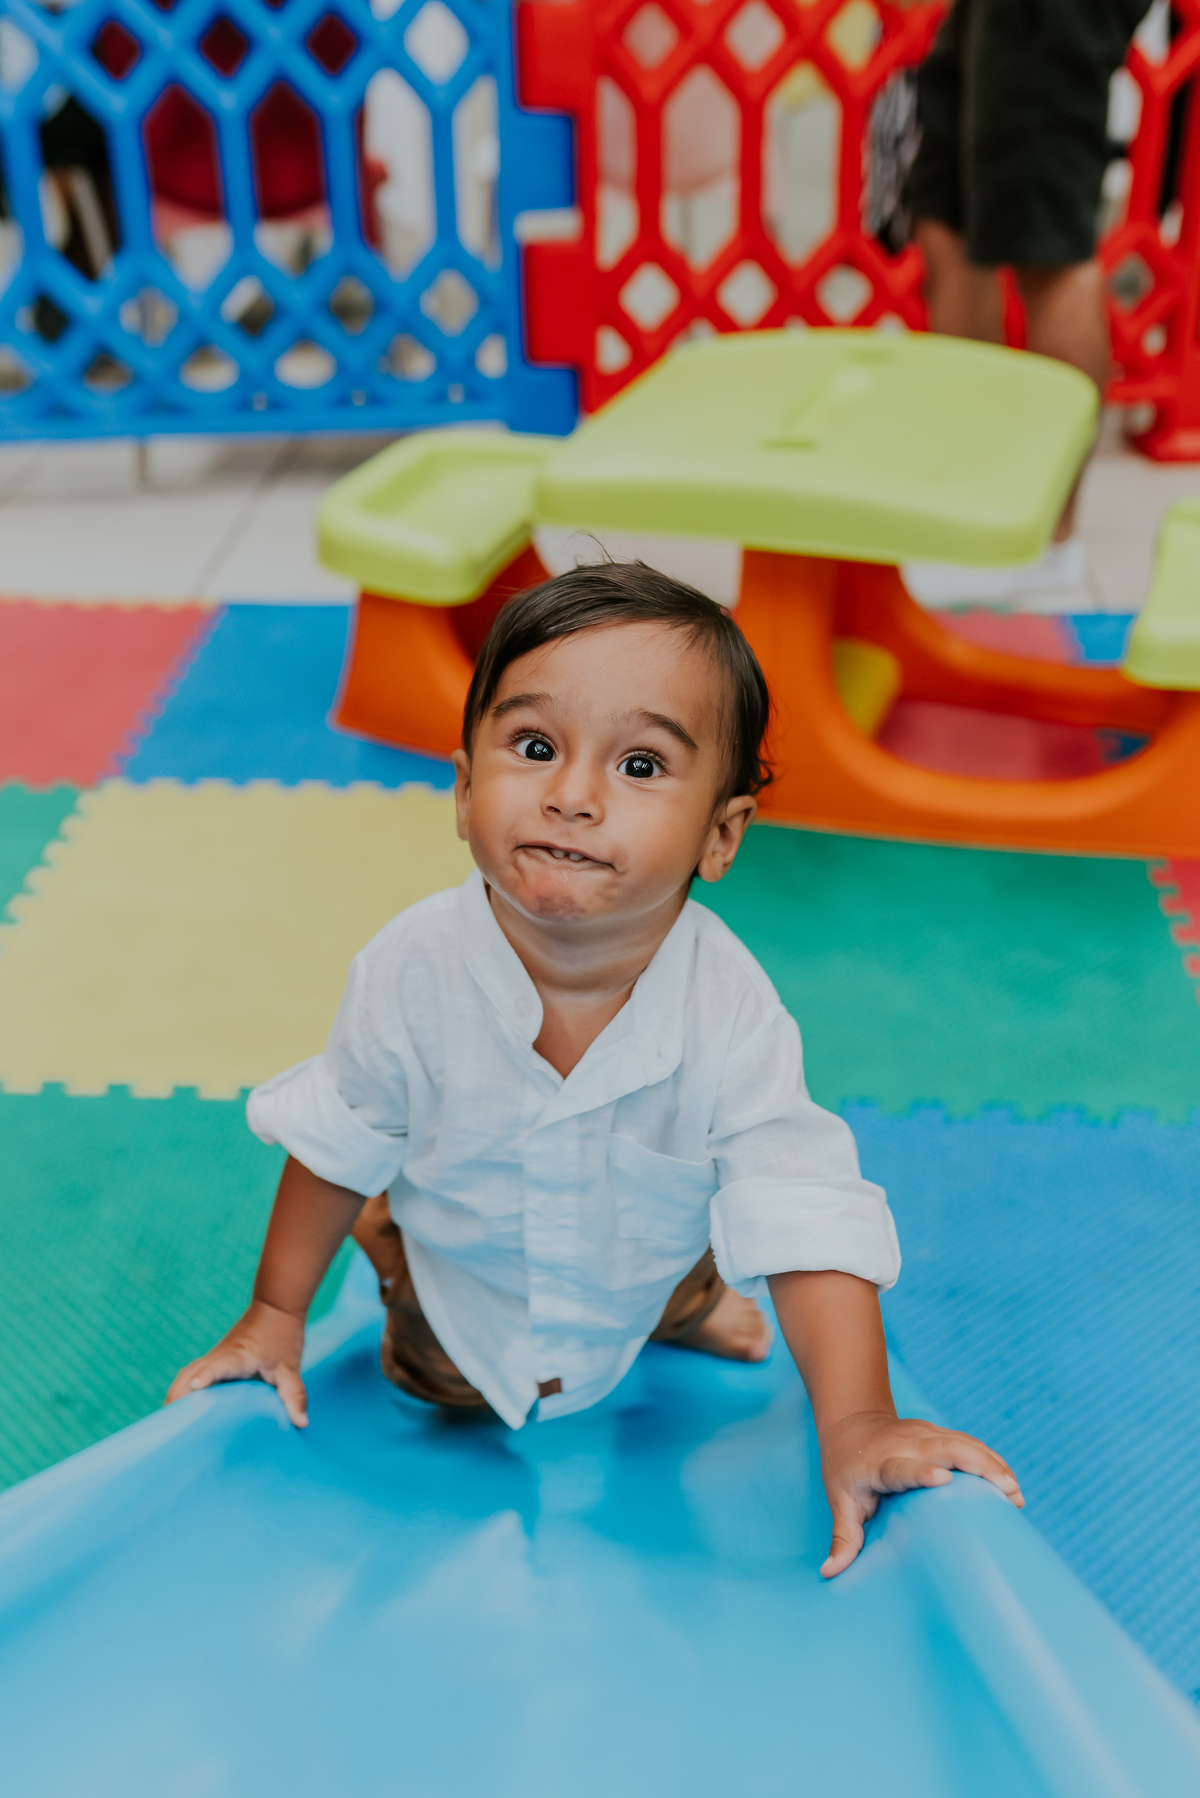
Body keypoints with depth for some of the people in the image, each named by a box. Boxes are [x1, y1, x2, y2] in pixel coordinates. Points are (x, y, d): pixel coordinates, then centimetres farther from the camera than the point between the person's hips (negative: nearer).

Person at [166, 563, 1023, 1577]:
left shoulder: (731, 1011, -37)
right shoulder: (416, 968, -34)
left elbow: (808, 1219, -34)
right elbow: (338, 1144, -16)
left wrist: (856, 1425, -43)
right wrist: (277, 1316, -7)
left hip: (633, 1293, 0)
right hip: (456, 1294, 1)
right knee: (436, 1387, 29)